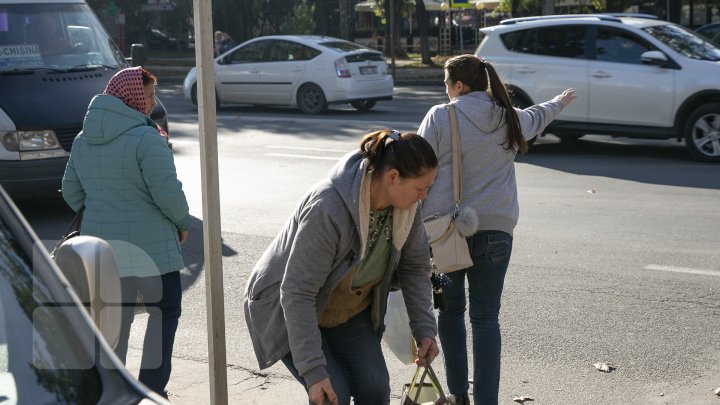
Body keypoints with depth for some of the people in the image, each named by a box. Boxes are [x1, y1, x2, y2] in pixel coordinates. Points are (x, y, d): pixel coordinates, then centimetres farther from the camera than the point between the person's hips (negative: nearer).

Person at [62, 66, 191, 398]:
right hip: (149, 245, -6)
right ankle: (151, 390, 6)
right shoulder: (145, 139, -15)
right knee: (164, 311, 8)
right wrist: (183, 223, -1)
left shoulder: (83, 141, 9)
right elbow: (168, 192, -18)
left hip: (100, 243, 6)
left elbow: (72, 193, 15)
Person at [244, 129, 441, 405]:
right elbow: (297, 294, -34)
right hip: (286, 311, -6)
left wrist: (424, 329, -9)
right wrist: (313, 371, -35)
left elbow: (415, 267, 2)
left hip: (350, 311, 6)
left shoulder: (405, 207, -16)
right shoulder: (327, 208, -38)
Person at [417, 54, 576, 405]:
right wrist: (561, 101, 53)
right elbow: (537, 117, 31)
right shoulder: (510, 119, 8)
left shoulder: (439, 117, -6)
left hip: (444, 228, -2)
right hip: (495, 231, 2)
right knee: (486, 317, 4)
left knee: (450, 310, 13)